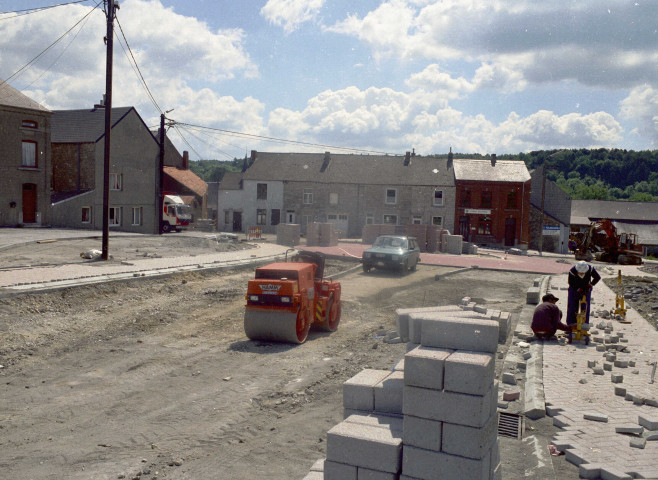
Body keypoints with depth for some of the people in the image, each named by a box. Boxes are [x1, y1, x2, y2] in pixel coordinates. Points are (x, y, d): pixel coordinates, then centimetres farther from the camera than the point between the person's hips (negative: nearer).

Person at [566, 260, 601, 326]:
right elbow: (571, 283, -16)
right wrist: (579, 290, -23)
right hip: (575, 289, -1)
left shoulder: (590, 269, -25)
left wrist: (590, 285, -17)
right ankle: (571, 324, 6)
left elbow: (597, 277, -8)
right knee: (572, 306, -3)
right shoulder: (572, 271, -30)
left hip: (586, 290, 1)